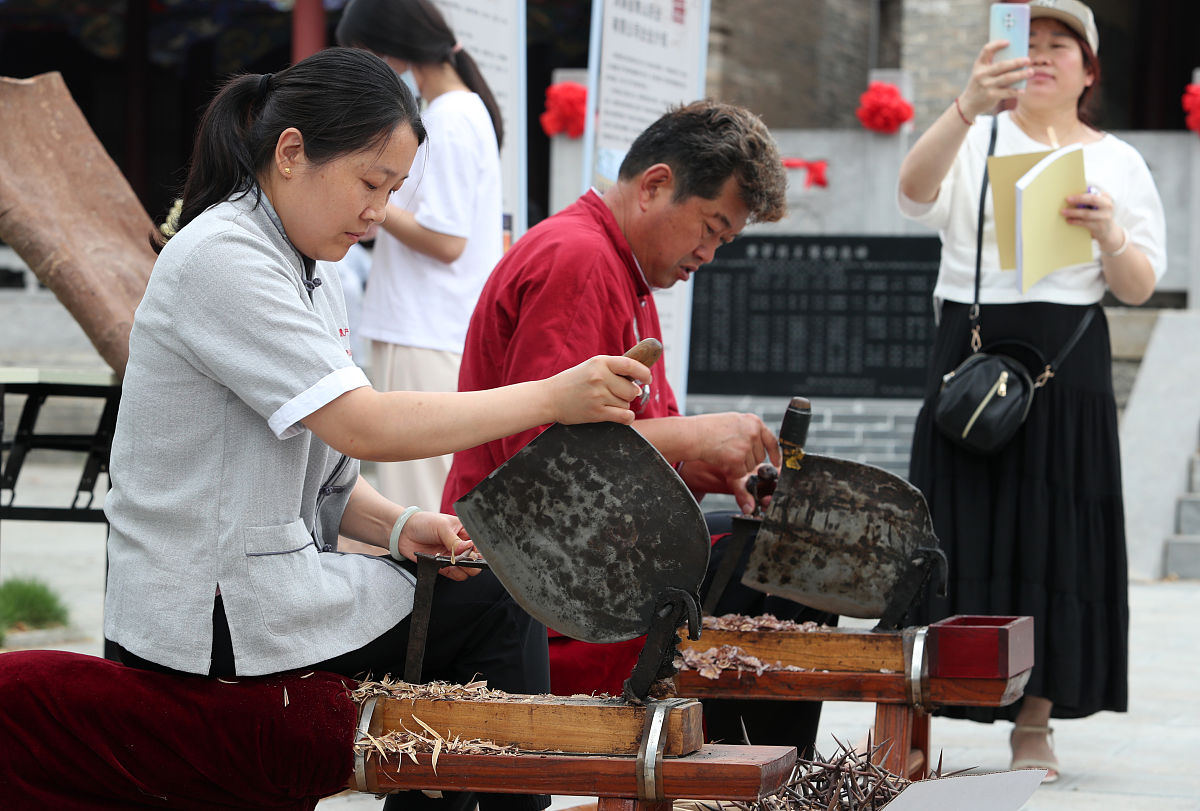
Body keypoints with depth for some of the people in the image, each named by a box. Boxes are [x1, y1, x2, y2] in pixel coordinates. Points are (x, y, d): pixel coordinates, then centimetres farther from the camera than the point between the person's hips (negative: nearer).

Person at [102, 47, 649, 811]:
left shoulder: (312, 280, 15)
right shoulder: (221, 260, -18)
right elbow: (364, 426, -25)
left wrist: (399, 527, -4)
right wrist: (550, 397, -24)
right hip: (214, 624, -9)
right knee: (499, 610, -4)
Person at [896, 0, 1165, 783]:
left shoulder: (1117, 161, 13)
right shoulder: (977, 142, 7)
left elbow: (1140, 288, 7)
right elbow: (915, 188, -17)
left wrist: (1109, 234, -15)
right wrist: (968, 107, -34)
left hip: (1066, 363, 2)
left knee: (1054, 535, 1)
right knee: (960, 534, -3)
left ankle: (1034, 726, 8)